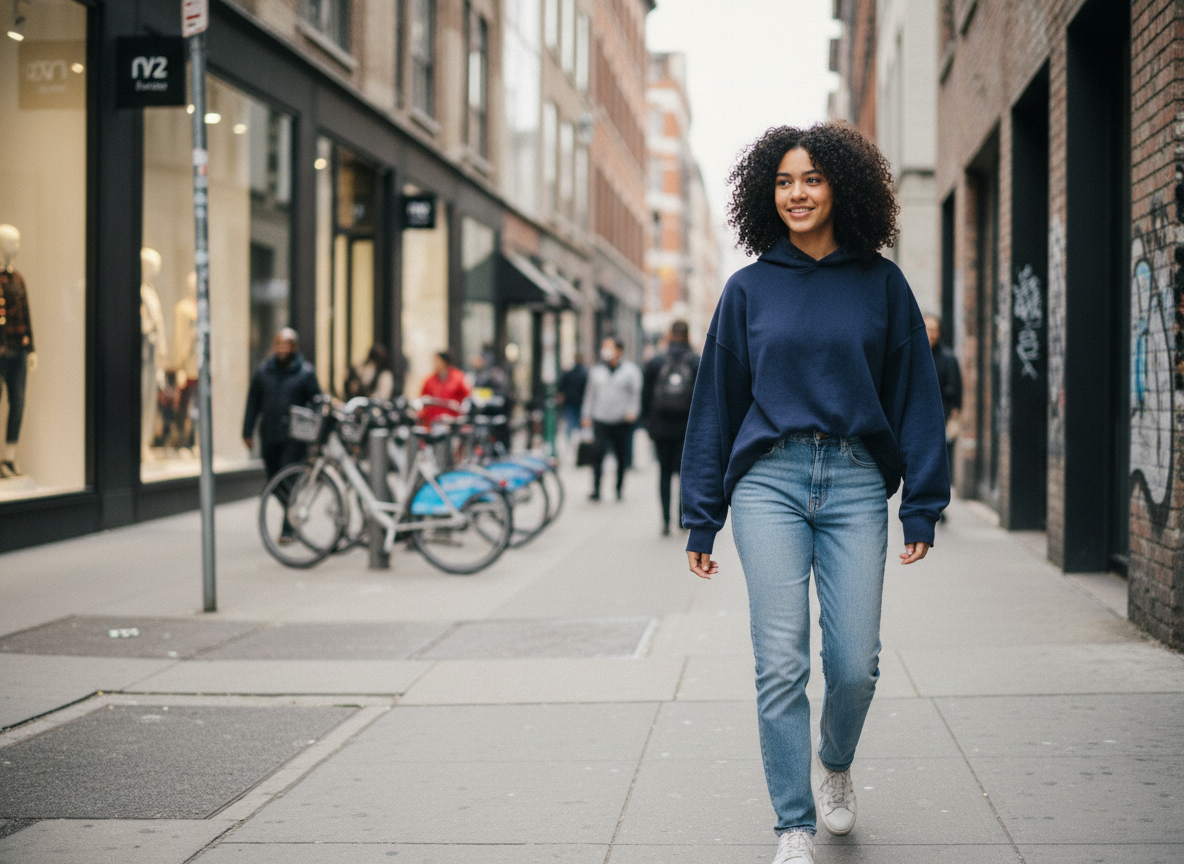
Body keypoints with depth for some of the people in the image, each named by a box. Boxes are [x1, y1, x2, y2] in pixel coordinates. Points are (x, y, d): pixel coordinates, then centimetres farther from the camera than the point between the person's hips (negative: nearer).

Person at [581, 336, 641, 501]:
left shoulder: (630, 370, 3)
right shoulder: (597, 370, 12)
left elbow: (636, 392, -1)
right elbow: (590, 393, 16)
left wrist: (632, 412, -13)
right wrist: (586, 415, 11)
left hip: (622, 421, -1)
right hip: (601, 420, 1)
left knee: (622, 456, 4)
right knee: (598, 454, -12)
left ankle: (619, 489, 18)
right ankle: (596, 489, -11)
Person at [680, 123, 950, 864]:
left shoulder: (880, 284, 7)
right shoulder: (750, 289, 8)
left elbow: (915, 395, 8)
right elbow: (716, 402, 11)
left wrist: (923, 505, 2)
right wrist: (702, 518, 10)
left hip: (855, 483, 0)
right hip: (769, 480, 0)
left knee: (855, 663, -2)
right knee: (781, 665, -5)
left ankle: (834, 764, 30)